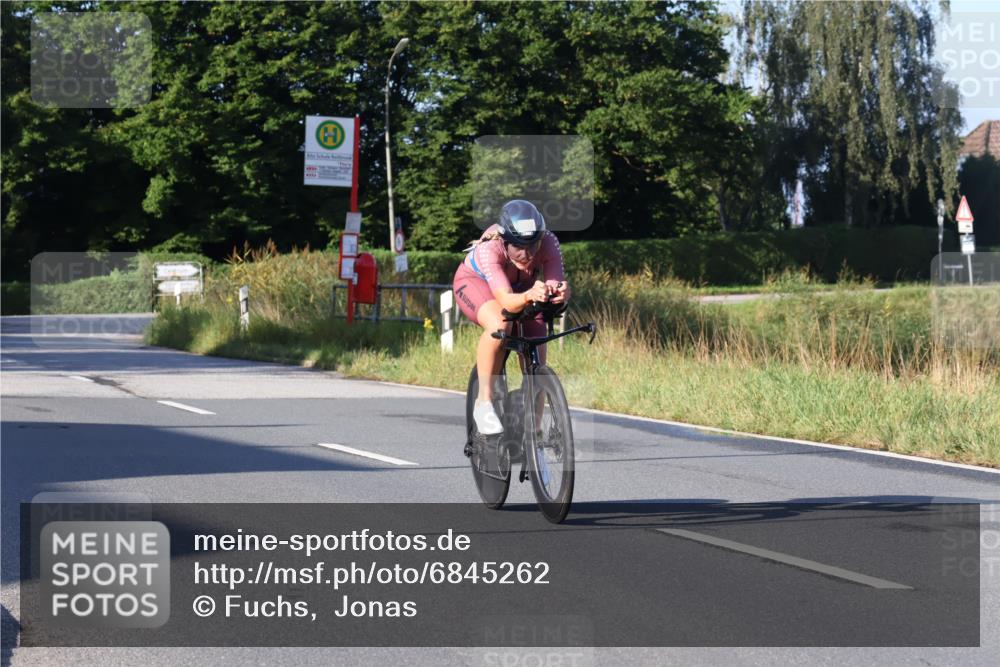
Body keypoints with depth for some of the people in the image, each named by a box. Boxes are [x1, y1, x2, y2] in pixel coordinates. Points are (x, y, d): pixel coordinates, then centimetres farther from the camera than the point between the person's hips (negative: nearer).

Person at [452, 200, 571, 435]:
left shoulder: (548, 243, -33)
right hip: (475, 282, -3)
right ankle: (484, 402, -21)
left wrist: (561, 293, -66)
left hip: (522, 288, 3)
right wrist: (529, 296, -72)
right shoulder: (489, 248, -41)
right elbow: (506, 300, -51)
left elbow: (556, 286, -42)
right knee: (499, 326, -37)